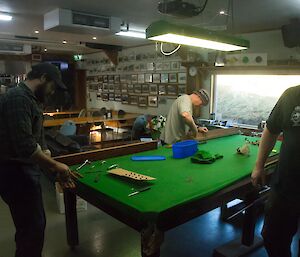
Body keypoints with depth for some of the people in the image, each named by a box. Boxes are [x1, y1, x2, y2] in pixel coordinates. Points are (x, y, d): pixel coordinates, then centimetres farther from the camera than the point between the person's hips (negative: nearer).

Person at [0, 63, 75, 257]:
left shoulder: (31, 101, 13)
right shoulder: (18, 98, -19)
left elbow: (39, 141, 16)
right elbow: (25, 146, -28)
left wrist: (56, 169, 10)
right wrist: (55, 165, -16)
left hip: (25, 171, 10)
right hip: (16, 173, -10)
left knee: (36, 224, 20)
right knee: (32, 228, 1)